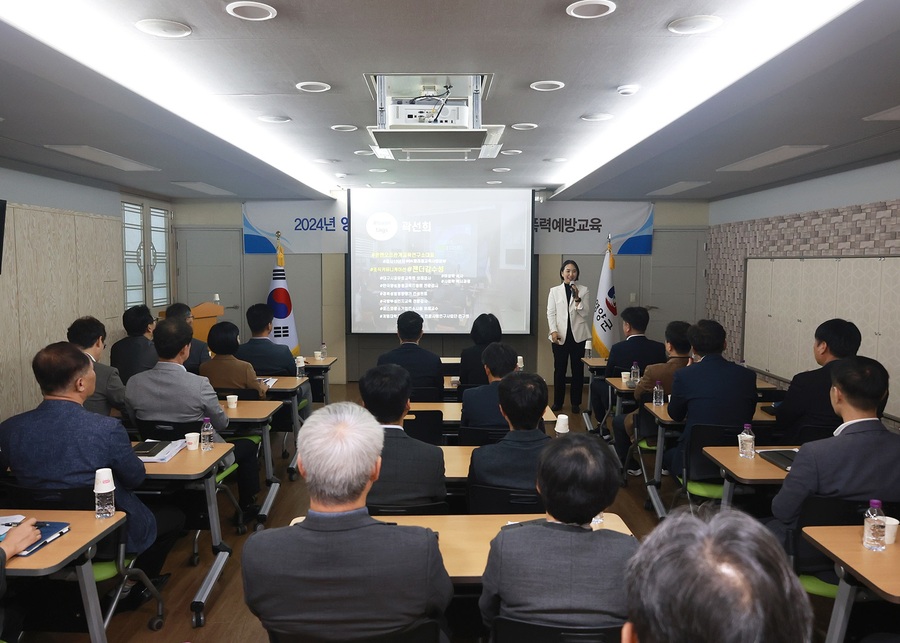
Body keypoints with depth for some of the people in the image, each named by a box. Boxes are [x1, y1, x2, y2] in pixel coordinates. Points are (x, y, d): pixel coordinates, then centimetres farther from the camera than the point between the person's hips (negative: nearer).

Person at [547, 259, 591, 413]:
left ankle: (576, 403, 16)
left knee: (577, 369, 5)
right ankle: (557, 402, 16)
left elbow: (586, 313, -2)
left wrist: (577, 298, -14)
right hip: (560, 336, 0)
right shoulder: (554, 291, 5)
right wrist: (553, 331, -11)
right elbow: (551, 313, 1)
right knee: (559, 369, 5)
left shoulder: (583, 290, 4)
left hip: (578, 335, 0)